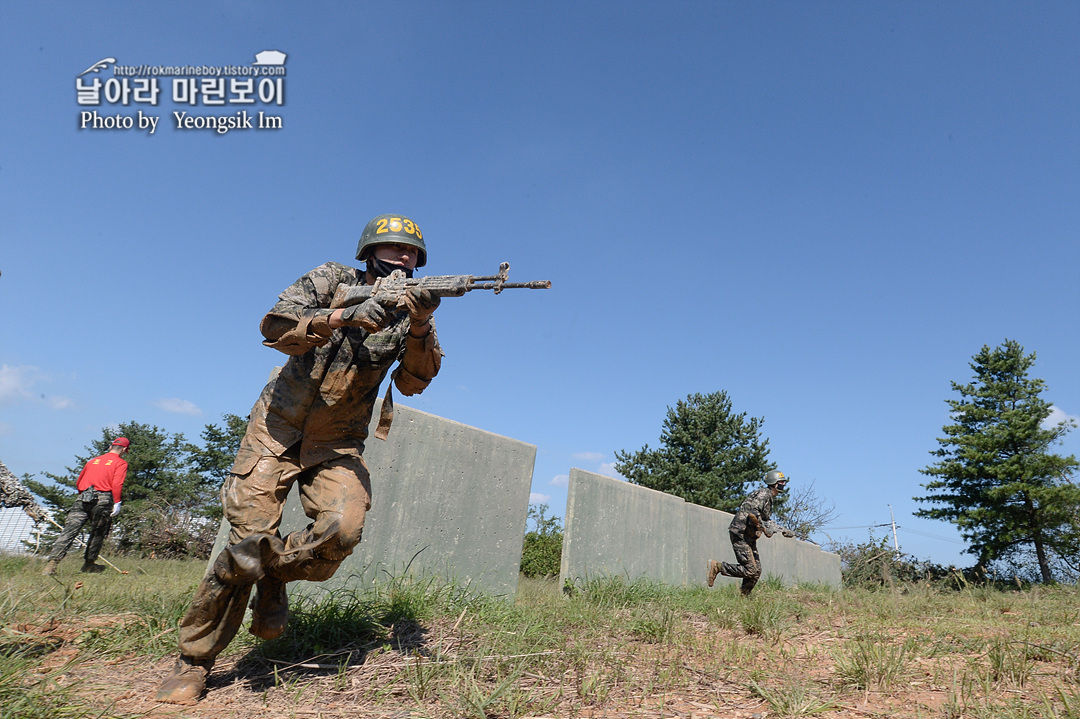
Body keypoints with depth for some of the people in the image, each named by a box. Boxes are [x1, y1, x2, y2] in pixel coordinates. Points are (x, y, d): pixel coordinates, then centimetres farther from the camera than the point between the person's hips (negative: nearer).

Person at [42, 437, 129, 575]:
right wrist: (117, 503, -11)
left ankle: (52, 562, -14)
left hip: (82, 498, 4)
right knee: (98, 533, 10)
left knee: (69, 531, -2)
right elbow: (117, 483, -8)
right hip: (103, 499, -4)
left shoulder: (93, 460, 25)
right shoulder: (121, 463, 7)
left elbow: (78, 483, 27)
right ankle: (89, 565, 20)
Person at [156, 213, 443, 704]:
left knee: (343, 529, -24)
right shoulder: (332, 280, -4)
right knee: (247, 543, -6)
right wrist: (347, 317, -31)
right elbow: (275, 328, -17)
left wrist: (419, 327, -30)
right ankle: (194, 660, 17)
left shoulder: (413, 309, 2)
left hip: (338, 446, 2)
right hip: (277, 430, -1)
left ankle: (276, 574, 9)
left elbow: (413, 382, -12)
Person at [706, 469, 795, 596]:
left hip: (749, 538, 10)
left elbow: (767, 521, 29)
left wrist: (784, 530, 24)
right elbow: (752, 511, -25)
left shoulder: (769, 498, 19)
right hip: (740, 534, -10)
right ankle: (716, 566, -8)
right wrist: (764, 528, -18)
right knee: (750, 570, -13)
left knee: (756, 571, 7)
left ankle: (744, 596, 14)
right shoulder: (764, 493, -12)